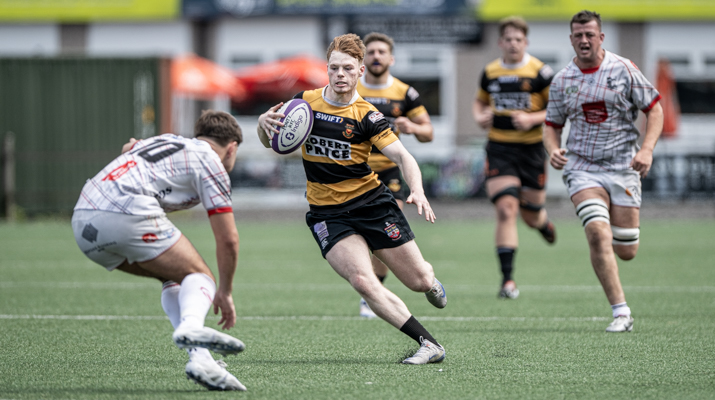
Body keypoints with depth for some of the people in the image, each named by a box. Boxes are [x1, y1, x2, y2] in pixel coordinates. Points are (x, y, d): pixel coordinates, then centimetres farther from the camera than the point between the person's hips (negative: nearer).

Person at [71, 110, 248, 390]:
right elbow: (228, 240, 11)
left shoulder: (167, 140, 29)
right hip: (129, 217, -8)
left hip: (83, 222, 8)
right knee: (199, 276, 4)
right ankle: (191, 325, -31)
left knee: (174, 278, 21)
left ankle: (199, 356, 2)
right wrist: (225, 293, 20)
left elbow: (129, 149, 48)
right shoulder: (211, 163, 10)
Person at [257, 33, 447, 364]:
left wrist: (417, 192, -35)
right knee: (363, 281, -23)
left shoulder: (366, 116, -10)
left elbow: (402, 156, -16)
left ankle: (431, 280, 43)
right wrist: (264, 122, -12)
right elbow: (270, 142, 12)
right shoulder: (305, 102, 0)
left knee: (419, 281, 2)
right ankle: (428, 345, -19)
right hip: (328, 214, 1)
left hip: (372, 202, -1)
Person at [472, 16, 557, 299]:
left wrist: (532, 119, -19)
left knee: (531, 216, 9)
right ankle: (508, 279, -13)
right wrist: (479, 116, 2)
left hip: (531, 150, -1)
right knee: (506, 210, -14)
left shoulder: (540, 72, -6)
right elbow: (479, 101, 24)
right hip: (499, 150, 1)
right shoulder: (490, 72, 6)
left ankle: (544, 223, 50)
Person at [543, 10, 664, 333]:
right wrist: (553, 149, -7)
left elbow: (654, 109, 1)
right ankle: (621, 313, -18)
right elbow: (552, 124, 15)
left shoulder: (623, 69, -3)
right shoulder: (562, 81, 4)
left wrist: (646, 149, -13)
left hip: (623, 168, 0)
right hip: (582, 168, 0)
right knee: (598, 234, -23)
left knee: (626, 251, 1)